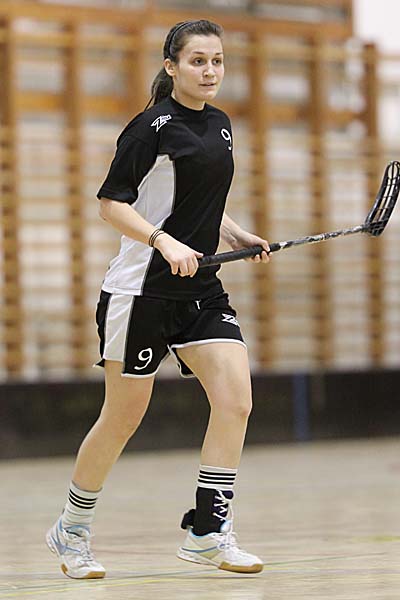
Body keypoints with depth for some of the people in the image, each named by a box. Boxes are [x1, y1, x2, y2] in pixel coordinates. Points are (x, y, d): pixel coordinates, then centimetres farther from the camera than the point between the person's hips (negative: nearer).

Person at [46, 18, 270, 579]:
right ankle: (72, 531, 22)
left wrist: (238, 235, 9)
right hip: (142, 287, -7)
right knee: (122, 417, 2)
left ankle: (207, 532, -5)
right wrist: (165, 242, -24)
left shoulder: (220, 125, 12)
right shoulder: (154, 126, -11)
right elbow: (111, 201, -12)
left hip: (201, 290, 7)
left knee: (235, 400, -10)